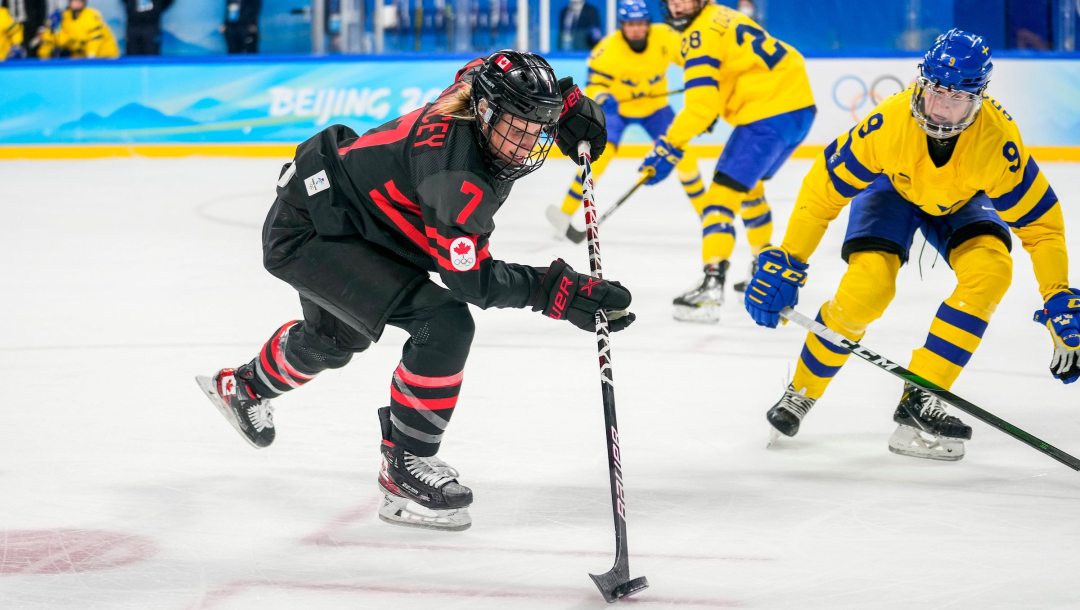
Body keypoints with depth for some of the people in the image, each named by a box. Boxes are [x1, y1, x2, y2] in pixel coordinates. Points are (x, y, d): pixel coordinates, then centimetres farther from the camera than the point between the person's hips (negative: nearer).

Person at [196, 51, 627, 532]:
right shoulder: (454, 171, -34)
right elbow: (472, 279, -32)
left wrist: (571, 103, 0)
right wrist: (562, 293, -37)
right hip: (306, 234, -10)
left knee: (336, 337, 37)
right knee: (444, 325, -23)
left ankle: (242, 387, 66)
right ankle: (404, 469, -9)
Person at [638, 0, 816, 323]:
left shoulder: (702, 34, -12)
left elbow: (701, 104, -21)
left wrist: (668, 148, -20)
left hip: (769, 115, -10)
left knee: (724, 191, -14)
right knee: (748, 184, 30)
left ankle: (713, 284, -27)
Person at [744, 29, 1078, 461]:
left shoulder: (997, 138, -35)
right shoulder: (889, 123, -37)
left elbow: (1040, 221, -24)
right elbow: (824, 189, -25)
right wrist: (785, 263, -23)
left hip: (961, 200, 1)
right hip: (893, 188, -1)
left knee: (990, 271, -27)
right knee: (868, 286, -25)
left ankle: (919, 398, -19)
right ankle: (802, 392, 0)